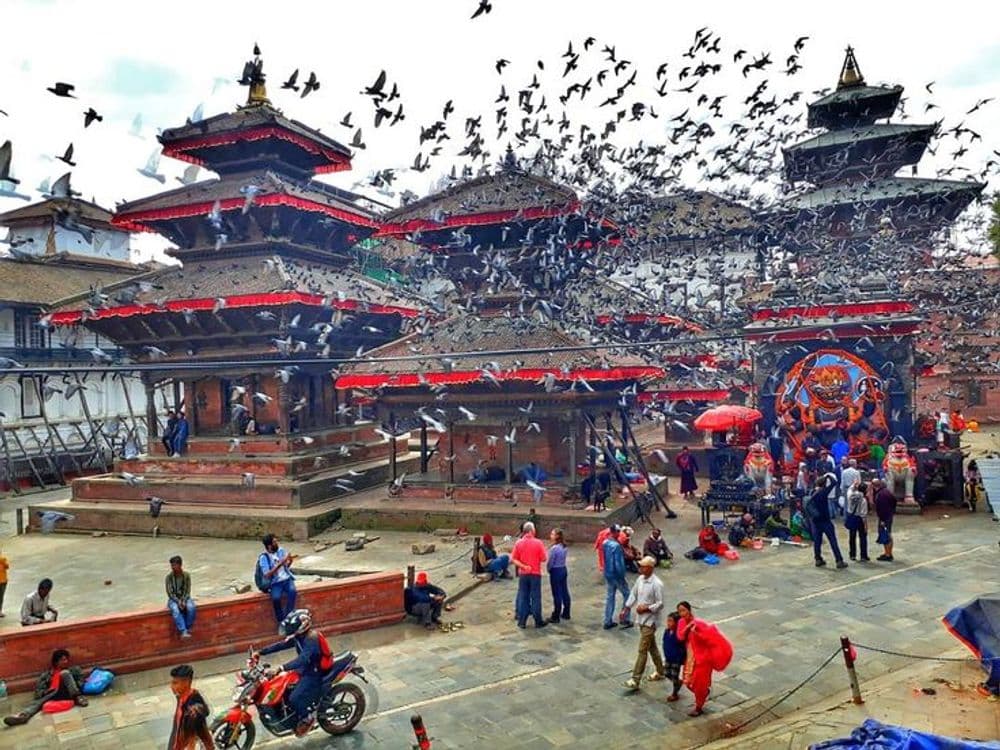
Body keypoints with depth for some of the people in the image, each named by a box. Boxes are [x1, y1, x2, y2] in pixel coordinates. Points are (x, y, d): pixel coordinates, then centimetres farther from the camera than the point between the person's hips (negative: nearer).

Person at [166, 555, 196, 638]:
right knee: (175, 610, -35)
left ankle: (187, 628, -16)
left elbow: (188, 591, -5)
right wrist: (178, 602, -21)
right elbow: (169, 592, -9)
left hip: (185, 598, 1)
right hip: (173, 599, -1)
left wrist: (183, 601, -20)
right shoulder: (169, 576, -9)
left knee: (191, 607, -32)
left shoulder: (187, 575, -6)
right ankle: (183, 631, -37)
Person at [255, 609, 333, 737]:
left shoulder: (312, 639, -29)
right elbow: (281, 645, 2)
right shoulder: (299, 636, -1)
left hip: (313, 673, -10)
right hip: (304, 669, 10)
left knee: (294, 698, -18)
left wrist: (282, 668, -50)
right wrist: (260, 652, -5)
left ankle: (307, 718, 7)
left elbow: (302, 659, -41)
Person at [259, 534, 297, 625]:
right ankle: (281, 621, -13)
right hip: (275, 583, -3)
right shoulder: (264, 557, -12)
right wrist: (280, 564, -28)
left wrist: (290, 560, -10)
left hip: (287, 578, 3)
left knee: (292, 591, -29)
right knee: (276, 597, -32)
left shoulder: (281, 550, 2)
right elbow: (266, 575, -23)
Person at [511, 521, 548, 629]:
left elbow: (513, 559, -6)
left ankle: (522, 621, 14)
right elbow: (544, 559, -9)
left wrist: (523, 566, -9)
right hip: (535, 573, -3)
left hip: (523, 574, 3)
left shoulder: (518, 543, -3)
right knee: (535, 597, 6)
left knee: (523, 597, 10)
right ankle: (538, 621, 13)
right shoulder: (538, 543, -12)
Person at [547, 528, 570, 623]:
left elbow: (550, 562, -15)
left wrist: (549, 570, 4)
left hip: (556, 571, -8)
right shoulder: (564, 547, 3)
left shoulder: (554, 548, -21)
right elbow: (563, 559, 8)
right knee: (565, 592, 15)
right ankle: (566, 614, 25)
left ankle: (556, 617, 7)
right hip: (564, 569, 8)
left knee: (557, 595, -1)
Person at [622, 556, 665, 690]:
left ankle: (635, 680, -1)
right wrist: (626, 609, 7)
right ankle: (660, 672, 36)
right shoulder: (640, 579, 1)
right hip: (641, 619, 8)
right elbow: (633, 594, 11)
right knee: (651, 646, 20)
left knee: (642, 650, -5)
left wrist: (646, 608, -23)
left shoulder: (656, 584, -22)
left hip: (650, 621, -8)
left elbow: (660, 604, -18)